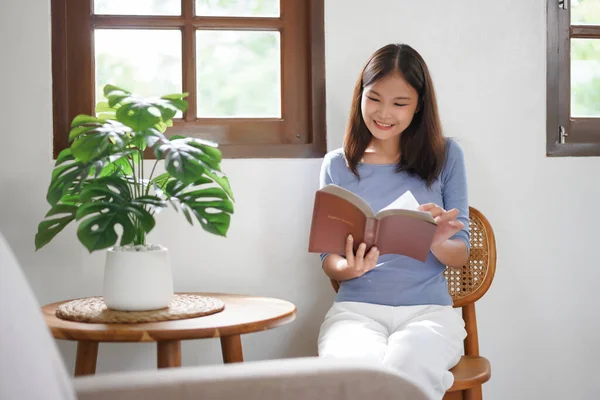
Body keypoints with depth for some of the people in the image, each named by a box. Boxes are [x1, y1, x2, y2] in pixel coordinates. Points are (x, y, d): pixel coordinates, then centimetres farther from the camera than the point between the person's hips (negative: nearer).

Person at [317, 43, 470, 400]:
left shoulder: (446, 156, 8)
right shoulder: (337, 165, 10)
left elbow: (461, 255, 7)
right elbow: (329, 260, 9)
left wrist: (439, 243, -17)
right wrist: (351, 267, -15)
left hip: (429, 309, 0)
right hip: (356, 307, 1)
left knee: (406, 370, -37)